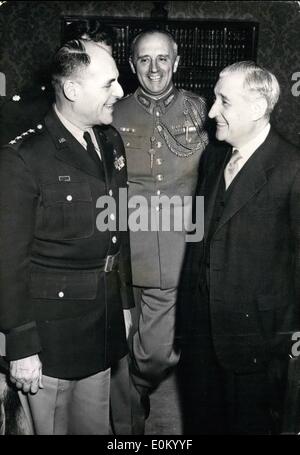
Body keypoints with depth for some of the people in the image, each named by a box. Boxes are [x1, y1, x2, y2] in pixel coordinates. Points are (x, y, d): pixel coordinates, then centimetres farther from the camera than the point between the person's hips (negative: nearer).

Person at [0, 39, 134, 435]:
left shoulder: (112, 142, 3)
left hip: (105, 323, 6)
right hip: (51, 329, -6)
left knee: (96, 424, 22)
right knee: (52, 424, 15)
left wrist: (125, 301, 14)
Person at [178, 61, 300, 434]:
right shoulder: (212, 156, 4)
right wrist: (191, 300, 11)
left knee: (251, 421, 16)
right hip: (200, 319, 6)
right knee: (200, 419, 23)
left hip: (256, 324, -6)